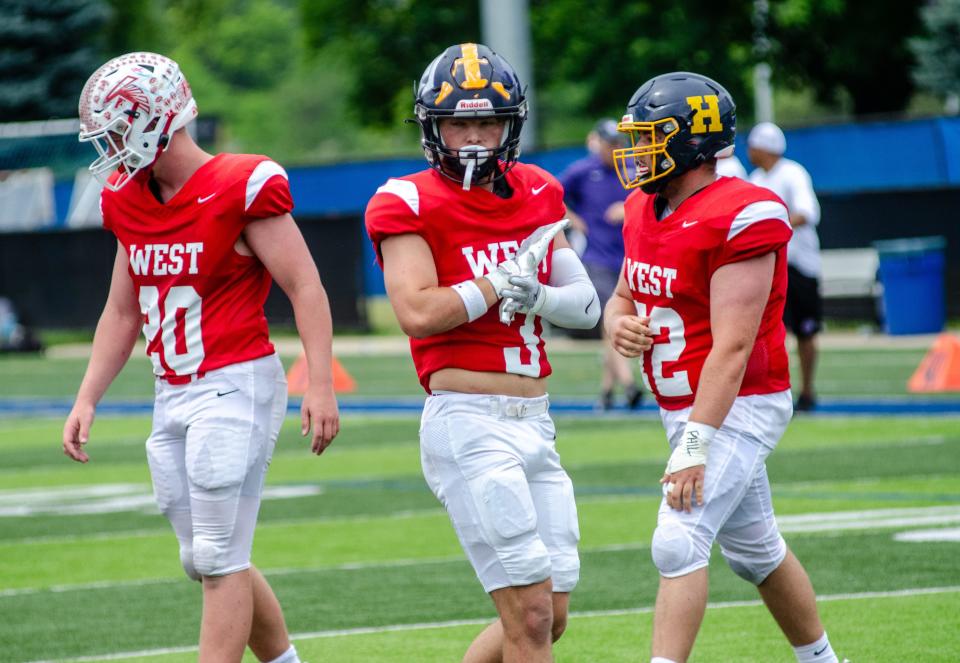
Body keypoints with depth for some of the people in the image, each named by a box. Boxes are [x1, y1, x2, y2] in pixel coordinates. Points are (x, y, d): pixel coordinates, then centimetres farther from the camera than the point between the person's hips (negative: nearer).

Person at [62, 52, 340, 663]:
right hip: (173, 398, 8)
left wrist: (320, 385, -20)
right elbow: (122, 314, 19)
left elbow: (306, 288, -12)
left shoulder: (240, 189, -12)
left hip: (237, 386, -8)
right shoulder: (129, 204, 11)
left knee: (220, 561, -8)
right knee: (206, 563, 11)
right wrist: (87, 400, 11)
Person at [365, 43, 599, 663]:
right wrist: (504, 281, -10)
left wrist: (534, 295, -9)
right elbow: (419, 312, -19)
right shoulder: (410, 204, -6)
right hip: (468, 422, -7)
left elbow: (586, 305, 11)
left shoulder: (537, 195, 13)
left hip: (536, 425, 7)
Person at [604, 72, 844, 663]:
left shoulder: (742, 218, -21)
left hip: (739, 407, -9)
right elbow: (623, 297, 21)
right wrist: (620, 326, -6)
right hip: (689, 409, 9)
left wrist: (695, 445, -29)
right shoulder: (645, 211, 6)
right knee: (755, 549, 19)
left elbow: (731, 347, -25)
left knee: (678, 543, -19)